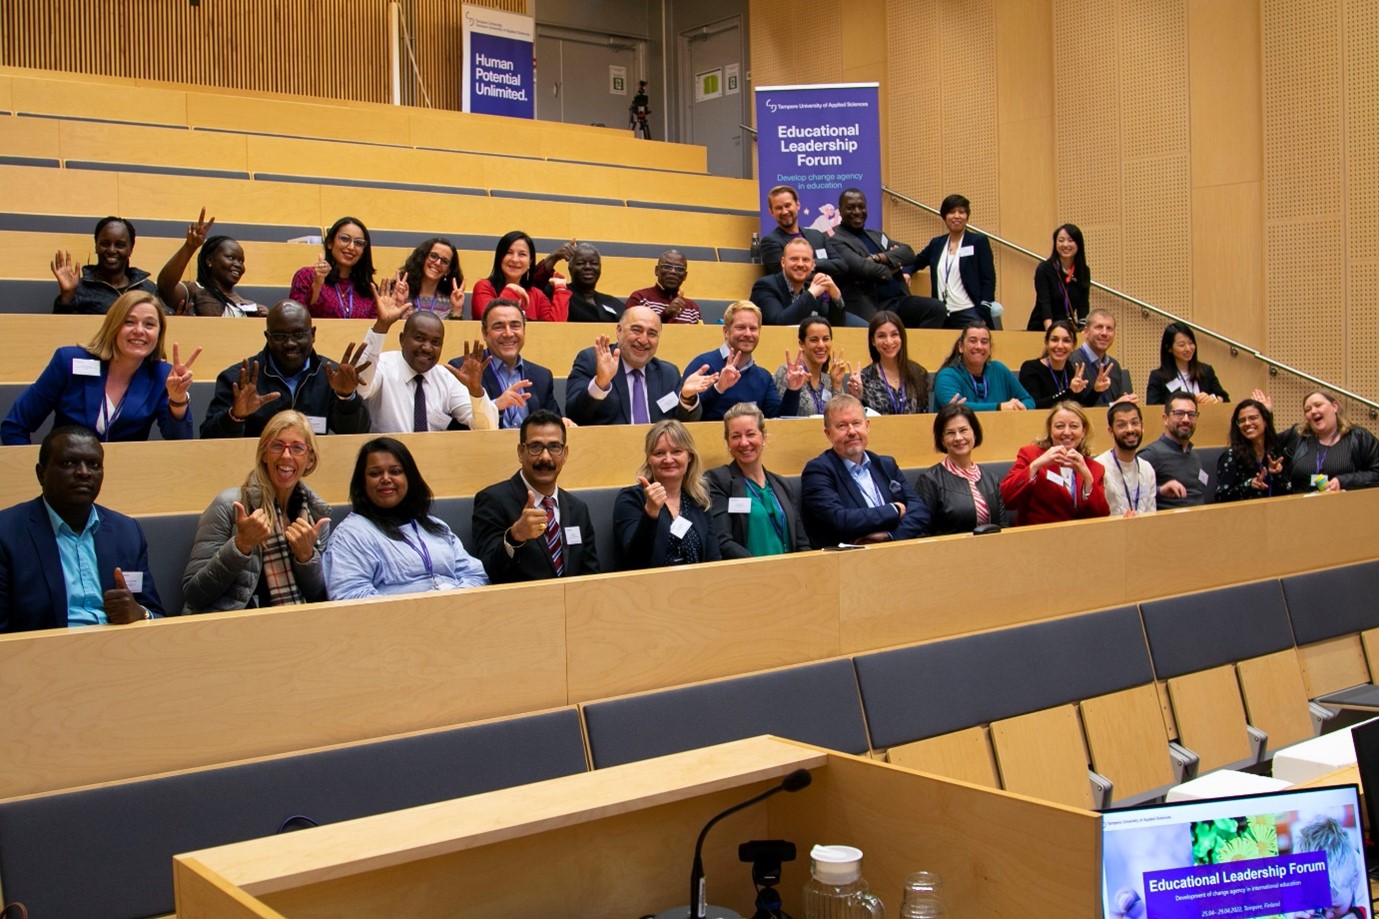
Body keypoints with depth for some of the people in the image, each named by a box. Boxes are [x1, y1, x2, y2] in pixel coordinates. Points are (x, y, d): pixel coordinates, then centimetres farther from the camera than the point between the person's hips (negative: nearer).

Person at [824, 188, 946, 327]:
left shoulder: (877, 235, 23)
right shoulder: (836, 241, -1)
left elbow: (908, 252, 9)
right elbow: (862, 267, -16)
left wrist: (878, 258, -9)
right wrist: (891, 265, 3)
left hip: (899, 300, 7)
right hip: (871, 308, -7)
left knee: (936, 308, -17)